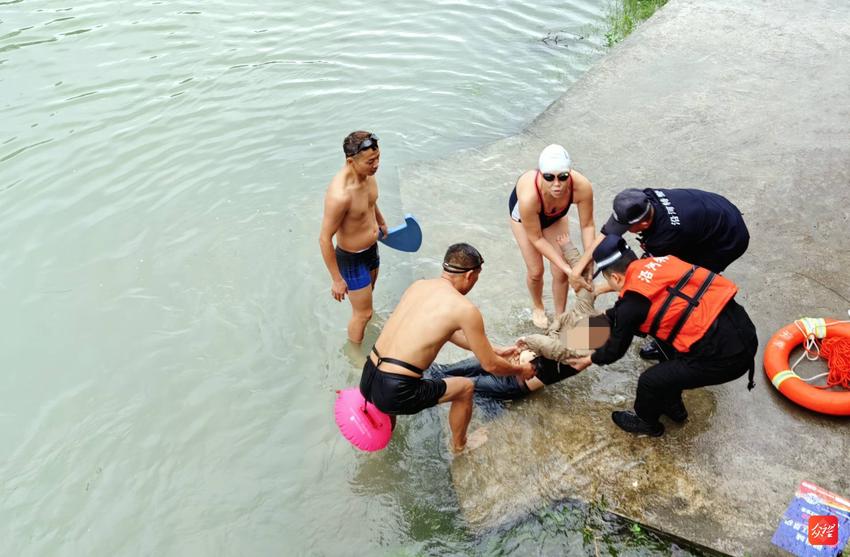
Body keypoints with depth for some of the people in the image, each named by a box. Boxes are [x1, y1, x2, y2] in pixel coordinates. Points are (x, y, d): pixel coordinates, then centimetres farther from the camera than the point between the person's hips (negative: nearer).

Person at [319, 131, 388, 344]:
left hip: (372, 248, 8)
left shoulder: (367, 173, -14)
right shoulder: (340, 195, -39)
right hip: (352, 259, -8)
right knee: (363, 314, 10)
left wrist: (381, 221, 28)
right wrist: (337, 279, -22)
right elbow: (325, 239, -29)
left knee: (368, 293, 33)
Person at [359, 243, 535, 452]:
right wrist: (520, 370, 23)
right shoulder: (465, 309, -9)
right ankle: (459, 445, 41)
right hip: (395, 393, -7)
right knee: (465, 388, 18)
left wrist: (495, 350, 33)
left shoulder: (418, 285, 12)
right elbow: (491, 366, 1)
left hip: (367, 378, 7)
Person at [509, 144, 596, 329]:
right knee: (535, 271, 4)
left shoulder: (582, 186, -41)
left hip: (556, 214, 2)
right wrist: (567, 268, -28)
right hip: (522, 213, -2)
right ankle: (537, 307, 38)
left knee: (560, 272, 0)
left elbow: (587, 225, -21)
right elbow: (536, 238, -29)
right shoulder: (528, 196, -47)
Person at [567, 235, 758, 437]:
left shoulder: (632, 304, -11)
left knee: (650, 381, 4)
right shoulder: (658, 262, 9)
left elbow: (616, 349, 8)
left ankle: (646, 422, 36)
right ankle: (673, 407, 45)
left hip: (725, 354, -8)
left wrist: (591, 359, 27)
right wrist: (609, 315, 42)